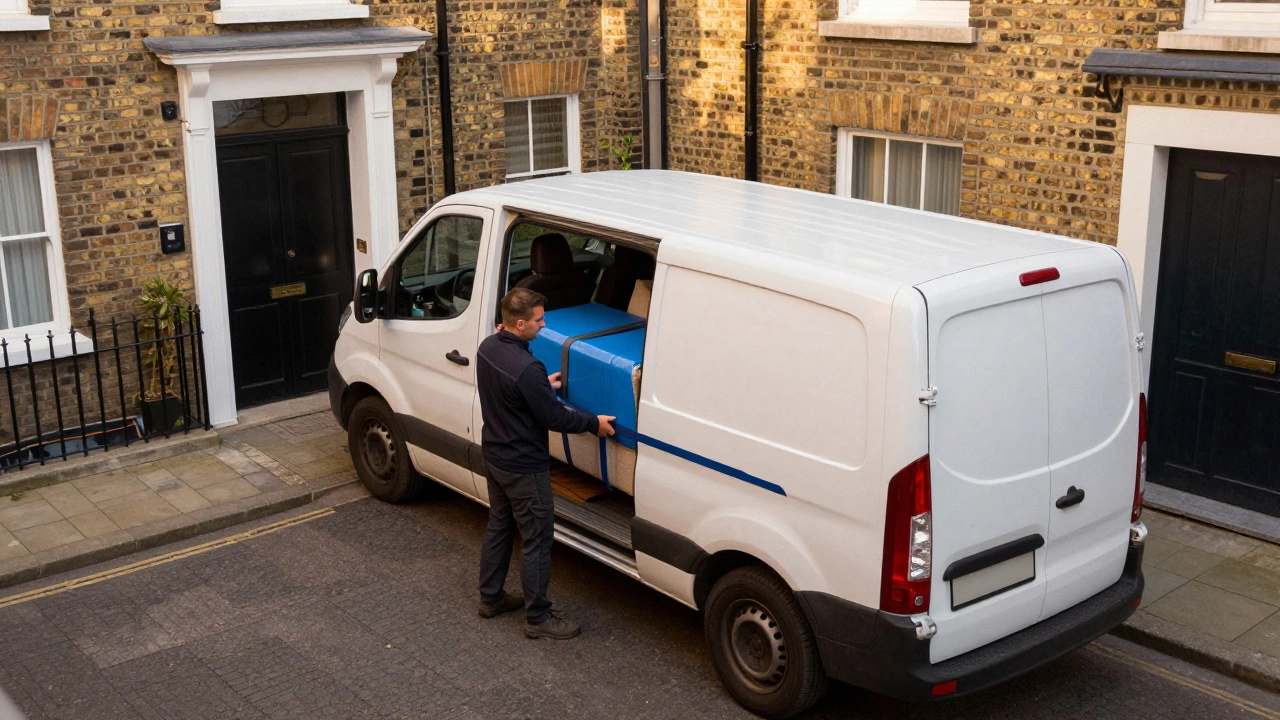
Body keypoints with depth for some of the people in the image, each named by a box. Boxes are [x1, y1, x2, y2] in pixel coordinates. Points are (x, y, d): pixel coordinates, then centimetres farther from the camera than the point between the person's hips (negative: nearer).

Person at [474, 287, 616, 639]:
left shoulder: (487, 347, -3)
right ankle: (538, 617, 15)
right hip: (524, 466, -9)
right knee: (536, 540, 4)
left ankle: (491, 598, 37)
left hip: (494, 455, 9)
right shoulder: (527, 368, -31)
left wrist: (543, 386, 21)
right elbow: (554, 417, -22)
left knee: (499, 526, 23)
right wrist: (594, 423, -8)